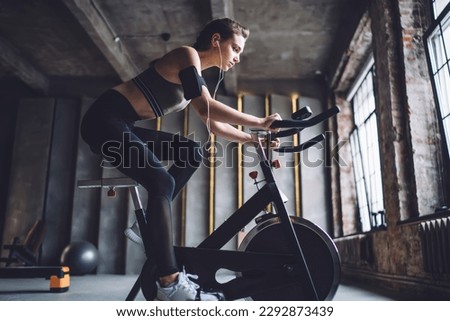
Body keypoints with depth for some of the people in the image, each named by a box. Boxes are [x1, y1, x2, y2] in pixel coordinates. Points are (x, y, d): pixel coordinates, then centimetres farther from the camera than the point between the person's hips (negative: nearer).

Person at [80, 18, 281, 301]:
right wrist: (260, 122, -17)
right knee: (162, 181, -23)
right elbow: (206, 107, -21)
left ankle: (150, 225, 6)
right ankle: (170, 284, -21)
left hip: (122, 126, 9)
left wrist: (253, 139, 13)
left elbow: (214, 125, 20)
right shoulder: (187, 55, -9)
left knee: (192, 153, 5)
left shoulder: (196, 77, 18)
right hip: (104, 119, -9)